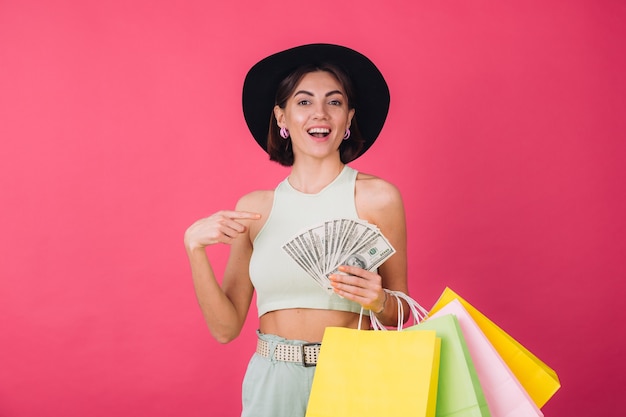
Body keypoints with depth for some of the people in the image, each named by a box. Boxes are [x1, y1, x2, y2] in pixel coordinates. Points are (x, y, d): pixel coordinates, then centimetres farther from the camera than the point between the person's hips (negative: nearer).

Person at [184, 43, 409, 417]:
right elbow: (226, 328, 0)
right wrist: (194, 246, -10)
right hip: (273, 382, 2)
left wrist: (378, 300, -19)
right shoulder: (253, 208, 2)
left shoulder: (377, 197, -5)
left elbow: (400, 314, 2)